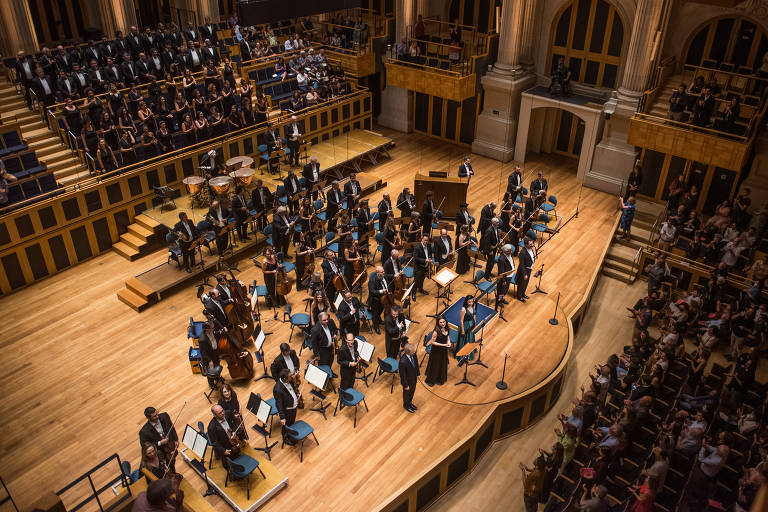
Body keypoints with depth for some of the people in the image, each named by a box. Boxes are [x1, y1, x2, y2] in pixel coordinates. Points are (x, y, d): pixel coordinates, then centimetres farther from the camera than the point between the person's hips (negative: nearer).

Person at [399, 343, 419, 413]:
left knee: (412, 392, 31)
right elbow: (402, 375, -27)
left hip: (414, 378, 6)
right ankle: (406, 406, 53)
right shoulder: (403, 362, -42)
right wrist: (405, 385, -16)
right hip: (408, 381, -6)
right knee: (407, 393, 24)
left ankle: (410, 403, 59)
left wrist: (418, 373, 10)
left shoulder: (413, 353, -22)